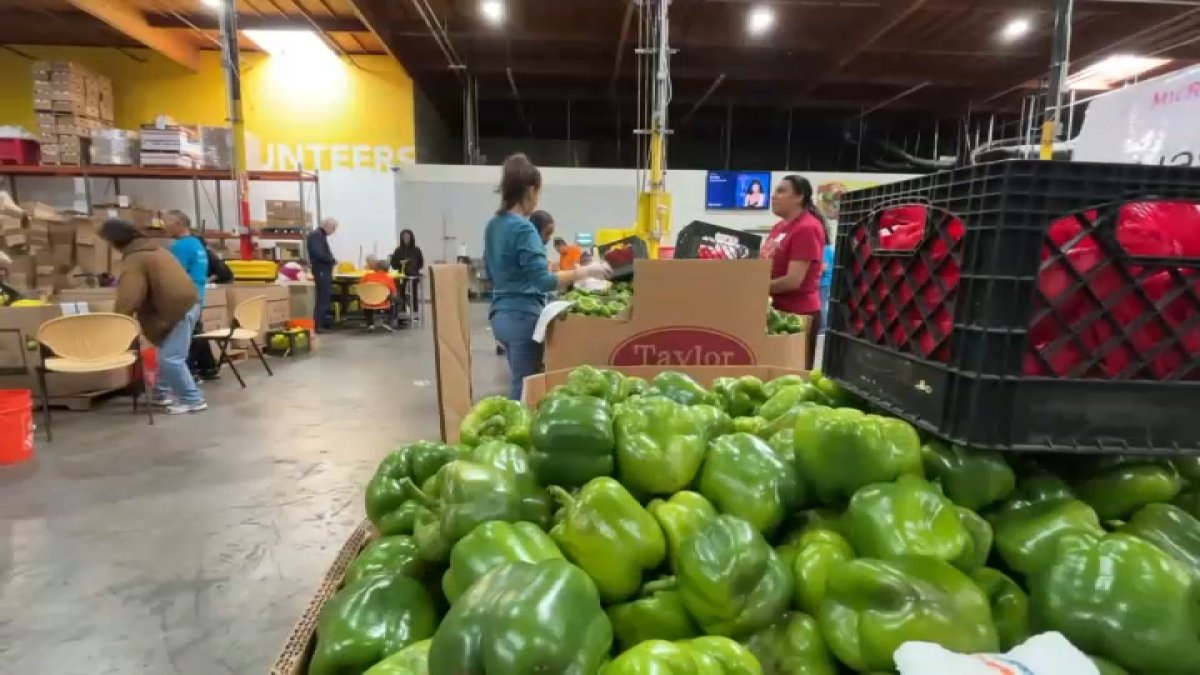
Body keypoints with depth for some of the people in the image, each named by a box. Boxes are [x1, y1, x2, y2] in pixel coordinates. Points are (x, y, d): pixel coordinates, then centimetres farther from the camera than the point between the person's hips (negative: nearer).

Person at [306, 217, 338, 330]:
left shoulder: (321, 235, 17)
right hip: (321, 271, -10)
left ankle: (324, 322, 23)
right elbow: (318, 254, -26)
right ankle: (317, 325, -7)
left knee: (326, 297, 15)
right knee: (322, 298, -9)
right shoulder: (316, 235, -15)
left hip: (325, 271, 10)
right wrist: (333, 260, -14)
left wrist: (331, 260, 2)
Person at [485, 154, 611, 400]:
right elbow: (543, 281, -23)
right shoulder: (523, 228, -17)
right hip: (522, 317, -9)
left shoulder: (493, 225, 10)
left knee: (520, 383, 18)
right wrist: (585, 271, -20)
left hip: (500, 314, 9)